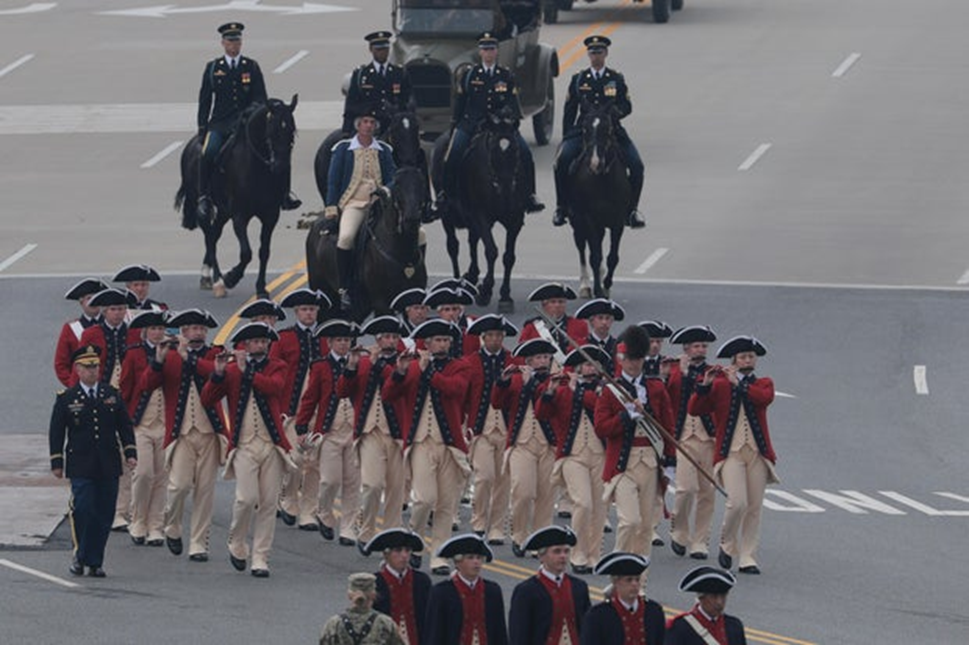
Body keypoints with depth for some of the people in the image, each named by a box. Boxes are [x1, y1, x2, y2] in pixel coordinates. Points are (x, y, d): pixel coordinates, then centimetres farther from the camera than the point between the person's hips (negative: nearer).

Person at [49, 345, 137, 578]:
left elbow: (124, 426, 12)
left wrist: (130, 453, 2)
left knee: (104, 515, 2)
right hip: (80, 467, -3)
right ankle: (79, 556, 3)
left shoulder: (112, 395, 10)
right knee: (83, 509, -14)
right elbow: (56, 433, 4)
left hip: (109, 467, 3)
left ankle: (95, 562, 10)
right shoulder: (66, 399, 2)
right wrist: (56, 462, 0)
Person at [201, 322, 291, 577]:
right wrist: (218, 373, -16)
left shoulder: (276, 368, 8)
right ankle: (237, 545, 10)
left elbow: (274, 386, -14)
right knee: (247, 498, -15)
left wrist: (247, 372, -16)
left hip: (272, 445, 2)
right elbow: (207, 399, -2)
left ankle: (260, 559, 6)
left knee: (268, 503, 0)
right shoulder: (231, 370, 7)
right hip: (244, 446, -1)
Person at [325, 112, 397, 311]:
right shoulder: (343, 149, 7)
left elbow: (392, 177, 12)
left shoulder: (384, 150, 14)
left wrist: (385, 190, -11)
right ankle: (344, 289, -24)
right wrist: (331, 211, -1)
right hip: (352, 203, -3)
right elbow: (333, 181, 7)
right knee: (345, 237, -32)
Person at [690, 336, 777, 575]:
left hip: (757, 453, 3)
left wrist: (738, 384, -17)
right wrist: (705, 385, -18)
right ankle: (727, 545, 9)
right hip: (730, 453, -3)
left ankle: (748, 559, 7)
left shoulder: (763, 384, 10)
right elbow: (694, 409, -5)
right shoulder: (719, 385, 4)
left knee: (754, 508, 1)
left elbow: (766, 397, -14)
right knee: (737, 503, -16)